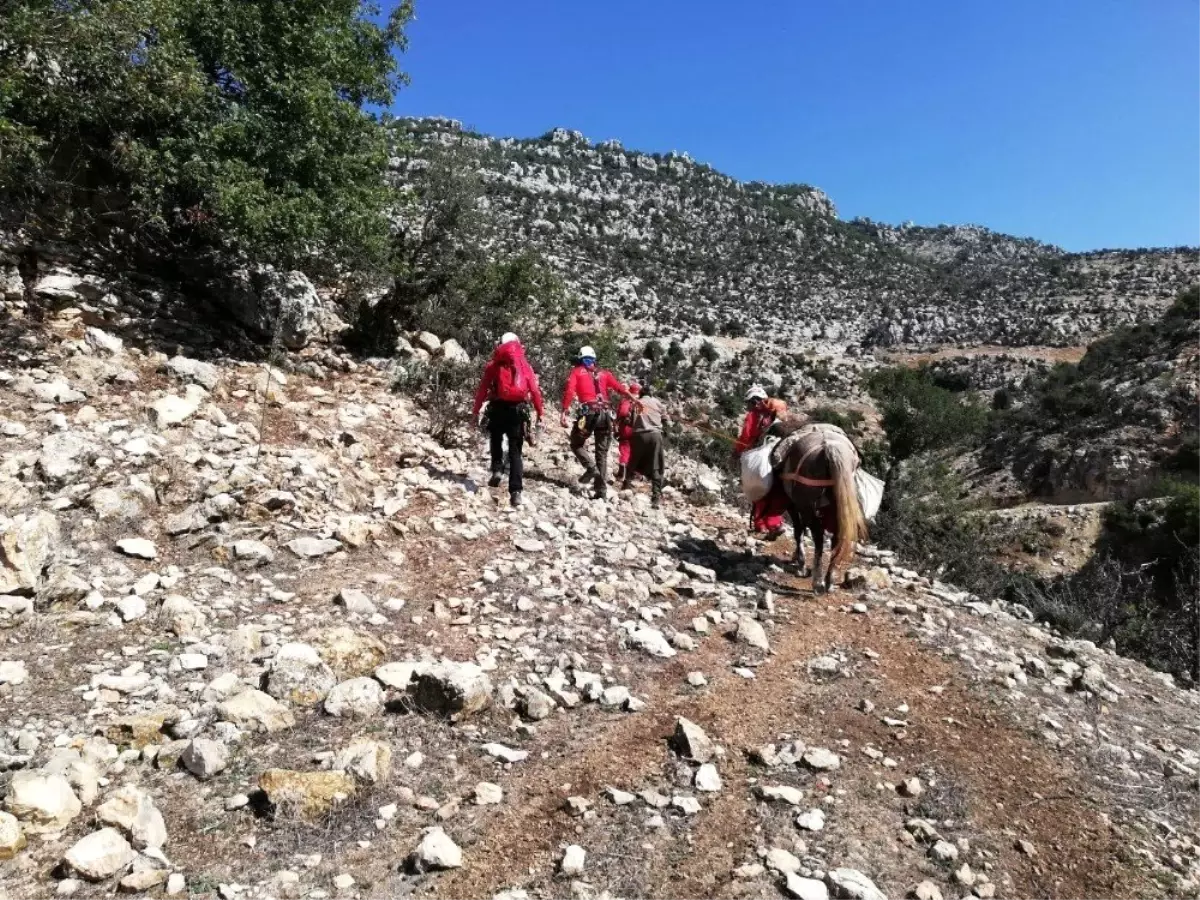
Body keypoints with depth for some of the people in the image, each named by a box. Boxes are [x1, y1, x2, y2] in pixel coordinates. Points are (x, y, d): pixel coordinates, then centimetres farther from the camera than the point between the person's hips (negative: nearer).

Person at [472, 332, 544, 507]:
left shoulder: (494, 365, 6)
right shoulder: (525, 365, 8)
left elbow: (482, 389, 2)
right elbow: (535, 390, 3)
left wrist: (475, 411, 5)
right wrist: (539, 412, 9)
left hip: (498, 408, 0)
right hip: (517, 410, 1)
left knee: (496, 440, 27)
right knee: (515, 451, 3)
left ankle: (497, 469, 5)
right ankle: (516, 491, -6)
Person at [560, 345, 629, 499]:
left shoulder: (577, 372, 13)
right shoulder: (604, 373, 20)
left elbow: (569, 391, -2)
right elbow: (620, 388, 7)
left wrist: (564, 412, -7)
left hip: (588, 412, -3)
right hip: (605, 413, 3)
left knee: (576, 444, 18)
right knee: (602, 453, 9)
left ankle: (591, 468, -7)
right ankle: (601, 490, 3)